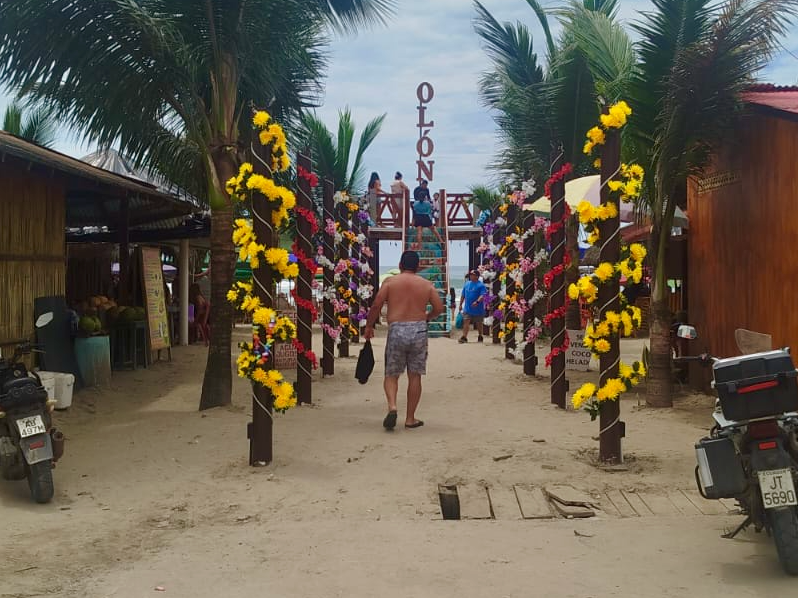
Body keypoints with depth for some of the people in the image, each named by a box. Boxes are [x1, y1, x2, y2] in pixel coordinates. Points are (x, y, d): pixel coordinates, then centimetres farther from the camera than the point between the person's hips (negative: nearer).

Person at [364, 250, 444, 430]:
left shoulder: (390, 282, 2)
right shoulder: (426, 285, 8)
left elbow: (376, 305, -4)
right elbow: (439, 308, 5)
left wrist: (369, 326, 8)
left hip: (396, 330, -1)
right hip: (419, 331, 1)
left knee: (391, 374, 10)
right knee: (415, 376, 9)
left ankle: (392, 406, -15)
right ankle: (410, 418, 12)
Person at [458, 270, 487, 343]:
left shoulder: (481, 285, -8)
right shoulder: (466, 284, 11)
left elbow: (483, 295, -20)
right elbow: (463, 295, 18)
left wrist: (477, 302, -34)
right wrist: (460, 304, 14)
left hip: (478, 309, -4)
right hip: (467, 309, 4)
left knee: (479, 324, 11)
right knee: (465, 322, -8)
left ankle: (480, 337, 27)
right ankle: (464, 337, -12)